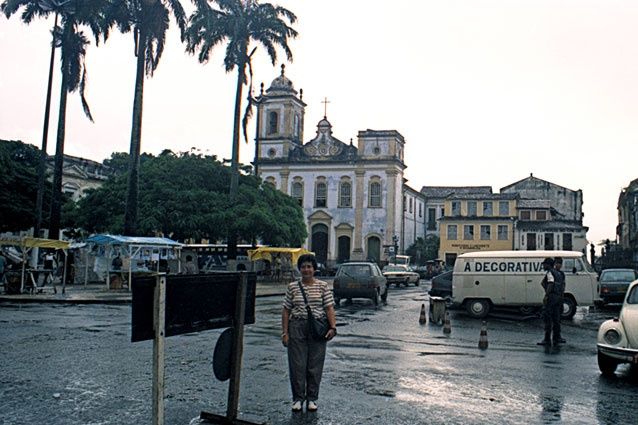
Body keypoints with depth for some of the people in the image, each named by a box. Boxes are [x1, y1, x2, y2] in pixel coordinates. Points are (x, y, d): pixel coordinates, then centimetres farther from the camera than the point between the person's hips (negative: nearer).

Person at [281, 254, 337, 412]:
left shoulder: (323, 286, 3)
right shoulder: (292, 287, 6)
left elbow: (329, 308, 0)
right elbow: (286, 310, 6)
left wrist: (333, 327, -12)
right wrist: (285, 332, 0)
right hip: (297, 327, 1)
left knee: (315, 365, 5)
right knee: (297, 365, 2)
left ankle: (312, 399, 18)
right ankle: (298, 398, 15)